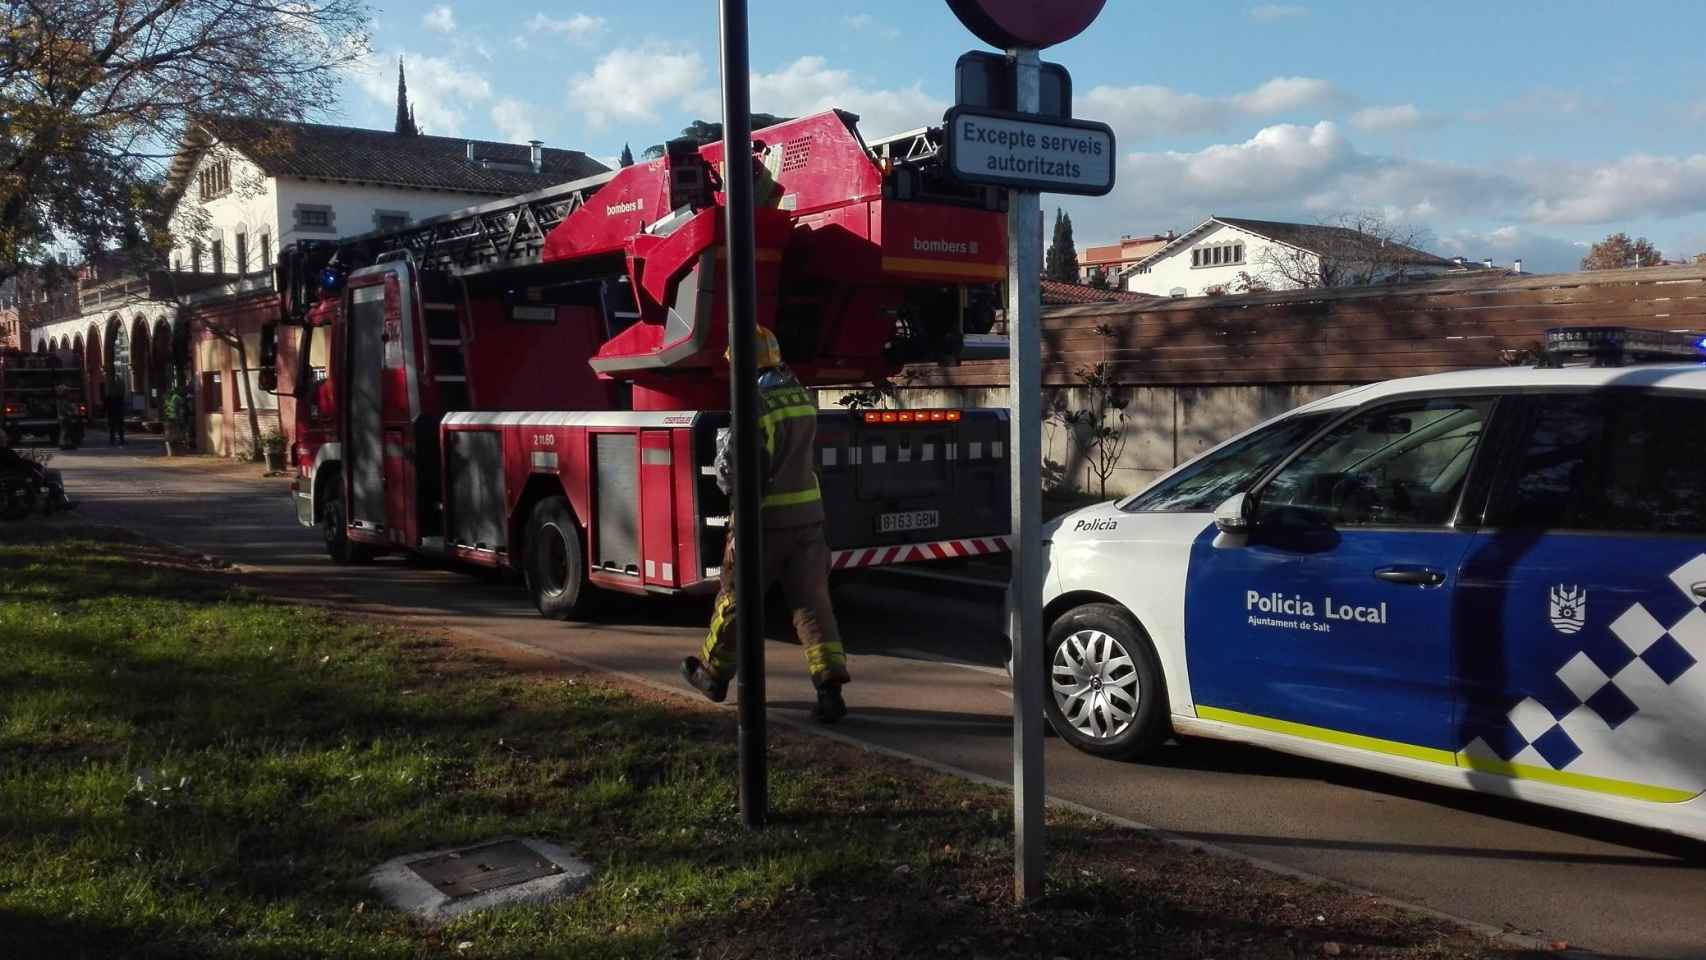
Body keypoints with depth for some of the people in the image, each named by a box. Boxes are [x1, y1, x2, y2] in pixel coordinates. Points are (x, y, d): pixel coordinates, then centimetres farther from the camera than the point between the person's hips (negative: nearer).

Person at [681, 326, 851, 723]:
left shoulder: (754, 407, -15)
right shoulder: (802, 397, 7)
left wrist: (739, 531, -12)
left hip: (768, 519, -6)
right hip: (808, 515, 6)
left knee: (735, 597, 12)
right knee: (811, 602, 3)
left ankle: (713, 673, 30)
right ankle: (830, 688, -7)